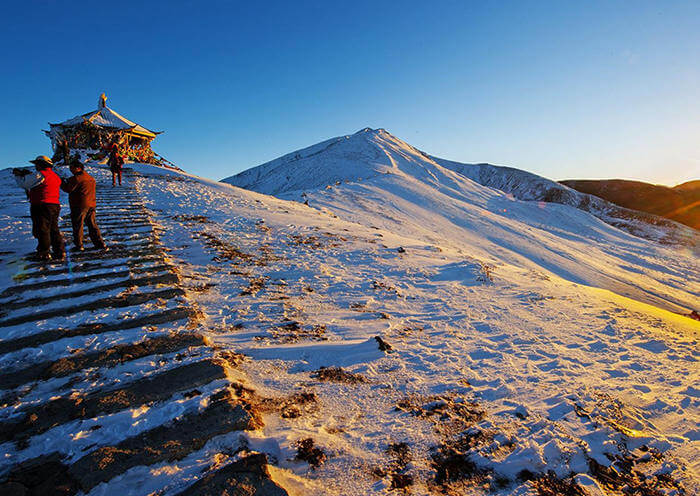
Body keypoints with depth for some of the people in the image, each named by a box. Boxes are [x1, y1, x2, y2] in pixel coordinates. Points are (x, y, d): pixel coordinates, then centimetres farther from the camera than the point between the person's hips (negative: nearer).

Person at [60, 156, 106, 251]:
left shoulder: (76, 178, -13)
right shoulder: (90, 177, 13)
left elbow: (68, 189, -13)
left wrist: (62, 182, 3)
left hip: (80, 205, -8)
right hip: (91, 204, 8)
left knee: (77, 225, 2)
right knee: (92, 225, 13)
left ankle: (78, 245, 6)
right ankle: (99, 243, 11)